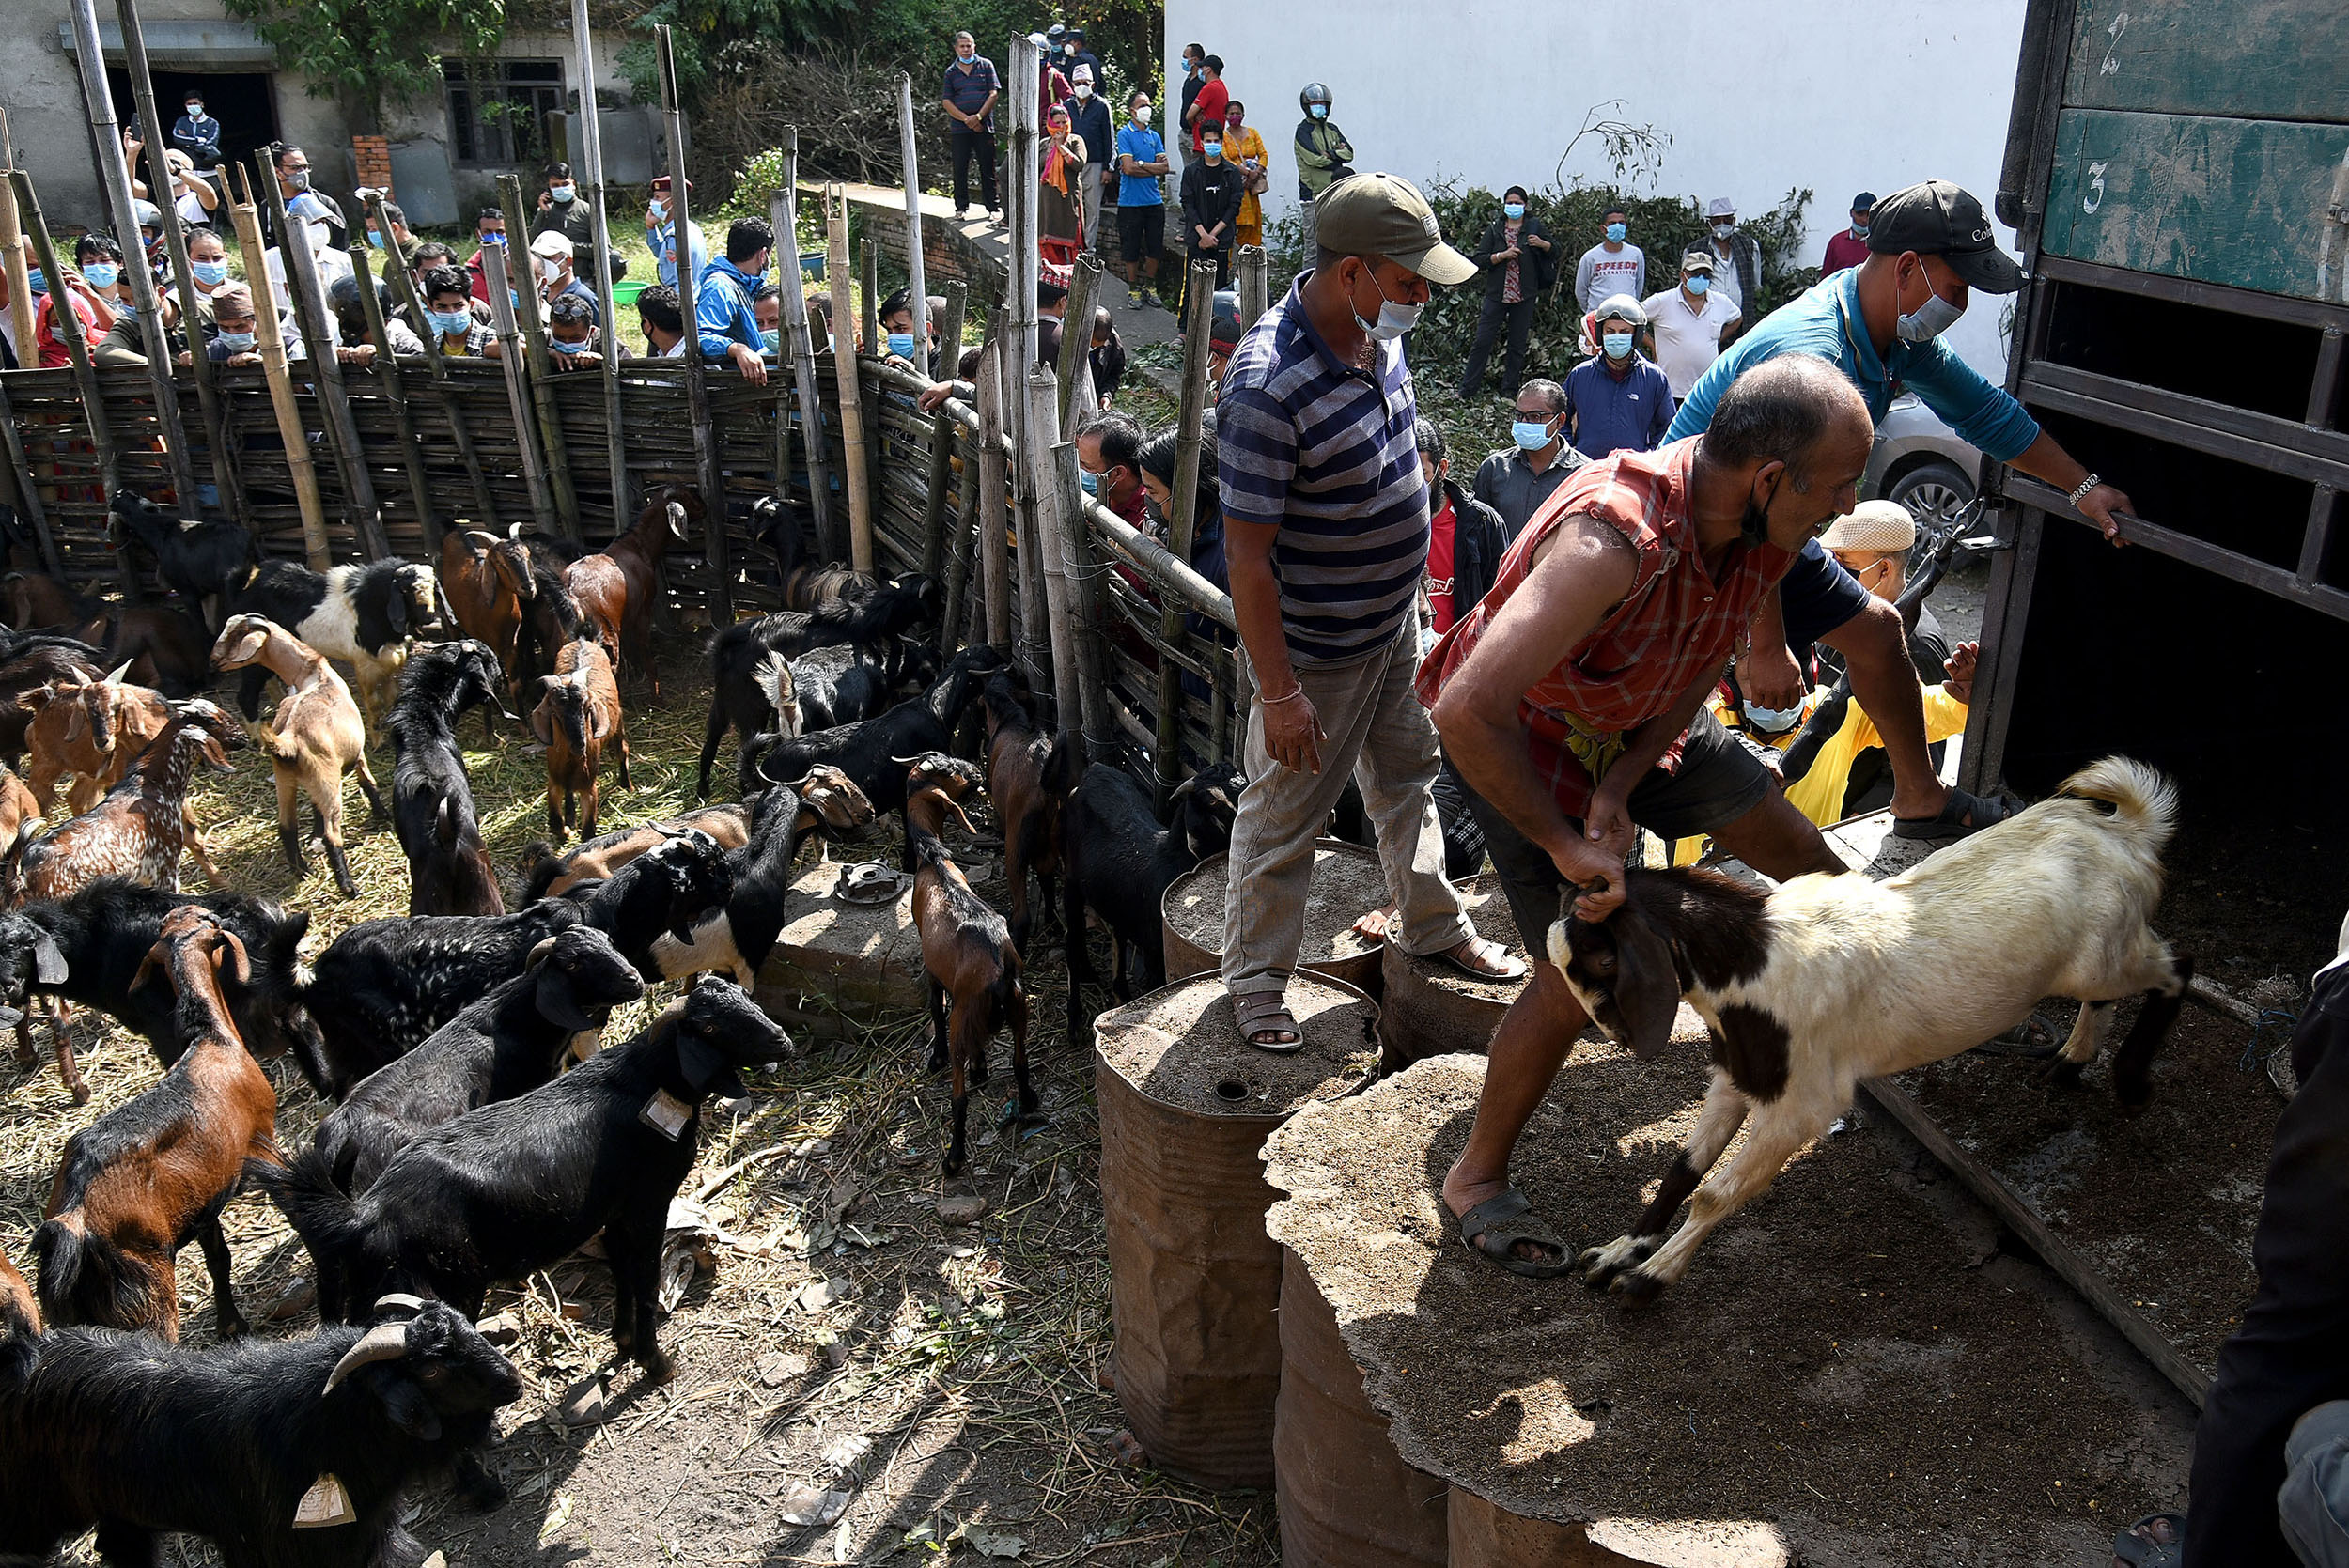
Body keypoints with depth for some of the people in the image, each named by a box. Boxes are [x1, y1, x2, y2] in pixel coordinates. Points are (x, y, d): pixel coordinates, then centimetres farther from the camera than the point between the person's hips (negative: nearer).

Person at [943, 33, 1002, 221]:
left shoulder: (986, 65, 6)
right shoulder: (951, 72, 9)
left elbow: (994, 93, -1)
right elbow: (947, 102, 4)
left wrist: (979, 116, -11)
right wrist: (966, 119, -9)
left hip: (984, 126, -1)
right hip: (960, 128, 1)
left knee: (988, 168, 1)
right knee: (960, 169, 1)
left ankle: (993, 207, 9)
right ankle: (961, 207, 10)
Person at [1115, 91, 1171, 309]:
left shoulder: (1154, 136, 12)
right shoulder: (1125, 135, -3)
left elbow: (1165, 167, 2)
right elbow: (1128, 168, -14)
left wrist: (1141, 164, -8)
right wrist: (1153, 167, -5)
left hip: (1154, 201, 5)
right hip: (1131, 201, -5)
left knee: (1155, 247, 7)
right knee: (1131, 248, 1)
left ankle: (1150, 286, 19)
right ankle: (1133, 288, 13)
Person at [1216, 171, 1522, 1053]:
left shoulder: (1375, 334, -2)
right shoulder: (1268, 386, -30)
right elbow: (1247, 556, -27)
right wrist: (1278, 693, -24)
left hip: (1395, 621, 8)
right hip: (1315, 649, -8)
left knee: (1406, 775, 24)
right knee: (1285, 813, 8)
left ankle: (1434, 927, 45)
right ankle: (1255, 979, 27)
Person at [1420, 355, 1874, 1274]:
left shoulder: (1770, 527, -19)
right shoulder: (1615, 540, -43)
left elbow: (1699, 671, -4)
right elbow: (1465, 712, -48)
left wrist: (1621, 787, -17)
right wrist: (1565, 846, -37)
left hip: (1645, 726, 7)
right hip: (1526, 741, -7)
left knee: (1804, 858, 14)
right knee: (1581, 972, -13)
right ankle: (1476, 1178, 8)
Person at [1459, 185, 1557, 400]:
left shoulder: (1534, 227, 7)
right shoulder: (1495, 229, 6)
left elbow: (1555, 252, 11)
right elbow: (1479, 259, -1)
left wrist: (1542, 244, -10)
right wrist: (1503, 255, -15)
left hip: (1524, 296, 1)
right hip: (1497, 294, 0)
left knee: (1518, 345, 6)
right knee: (1483, 341, -4)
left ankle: (1509, 390, 16)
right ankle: (1468, 388, 3)